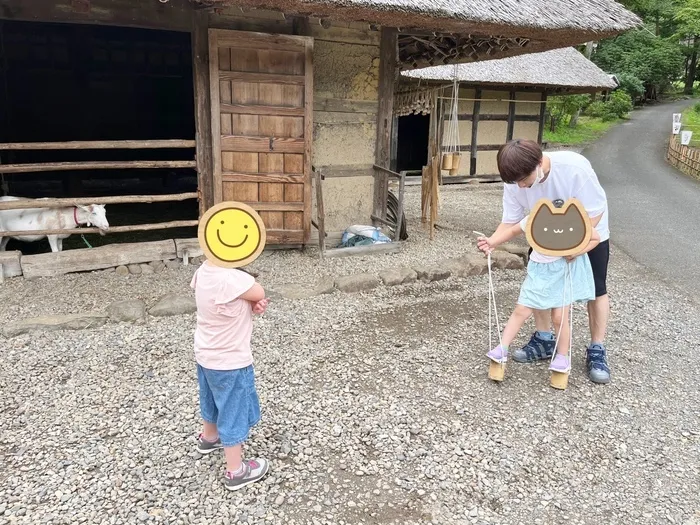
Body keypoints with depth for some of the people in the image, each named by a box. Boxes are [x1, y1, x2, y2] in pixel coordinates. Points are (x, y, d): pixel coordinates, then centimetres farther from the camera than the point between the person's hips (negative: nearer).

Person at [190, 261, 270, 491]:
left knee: (216, 400, 31)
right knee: (235, 411, 10)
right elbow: (260, 294, -22)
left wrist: (252, 305, -17)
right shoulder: (230, 279, -35)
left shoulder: (205, 269, -7)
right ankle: (235, 471, 27)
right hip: (230, 361, -8)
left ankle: (209, 437, 56)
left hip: (207, 354, 8)